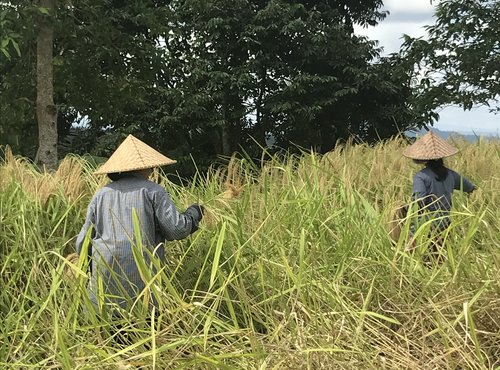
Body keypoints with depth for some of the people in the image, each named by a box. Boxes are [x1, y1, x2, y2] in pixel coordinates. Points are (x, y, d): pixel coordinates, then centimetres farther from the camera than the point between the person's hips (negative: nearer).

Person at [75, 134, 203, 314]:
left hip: (105, 277, 3)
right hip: (143, 279, -3)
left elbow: (83, 242, 14)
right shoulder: (152, 191, 2)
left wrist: (92, 270, 30)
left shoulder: (101, 194, 12)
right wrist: (193, 214, 14)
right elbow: (176, 228, -5)